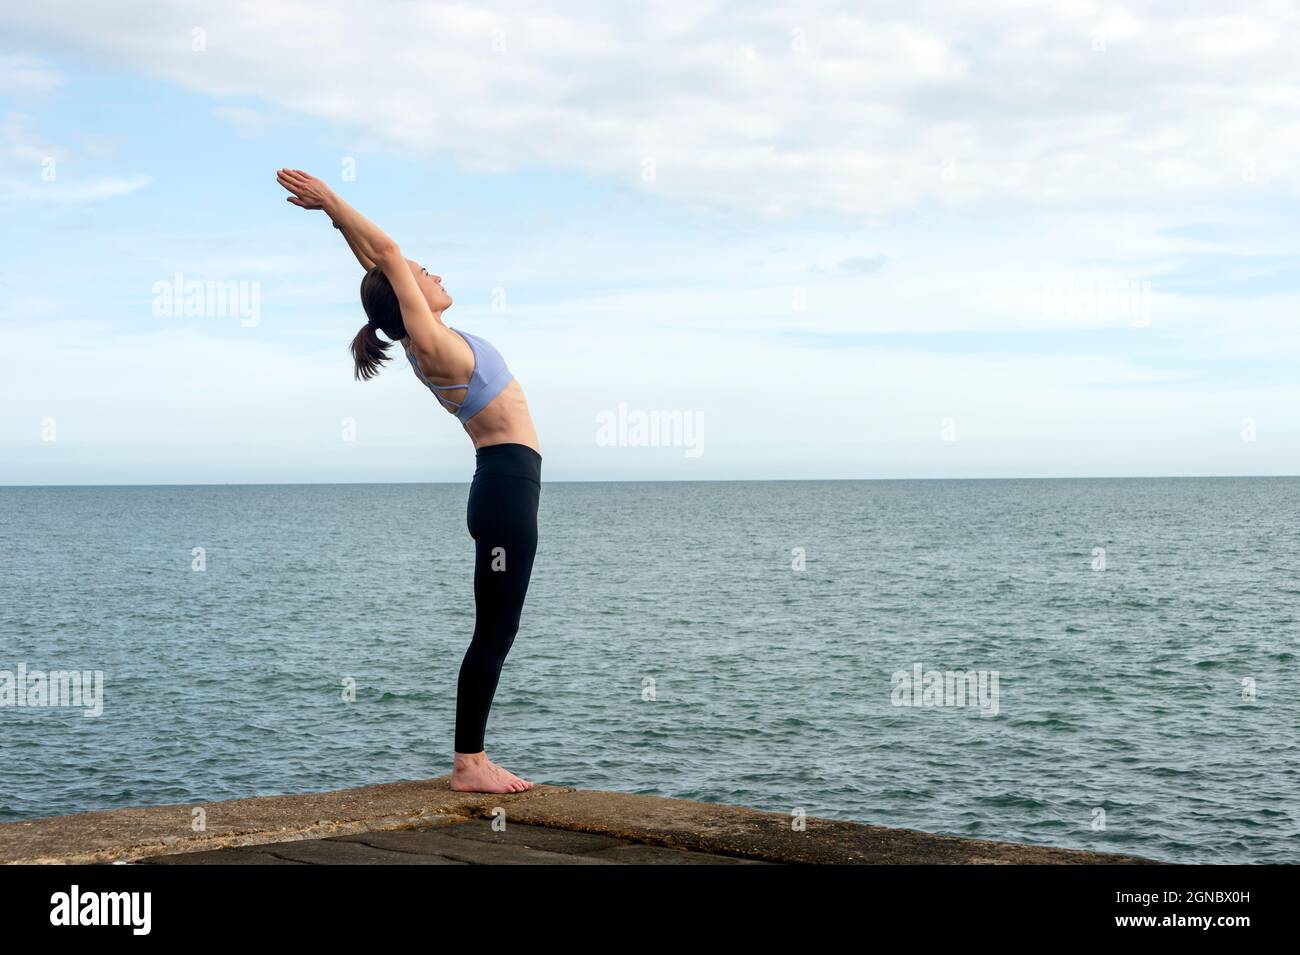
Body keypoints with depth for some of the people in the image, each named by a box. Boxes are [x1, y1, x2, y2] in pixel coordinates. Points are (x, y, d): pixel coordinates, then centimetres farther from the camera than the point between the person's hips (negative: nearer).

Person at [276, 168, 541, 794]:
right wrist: (330, 202, -9)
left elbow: (377, 261, 15)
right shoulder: (434, 347, -12)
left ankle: (472, 758, 13)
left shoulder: (426, 341, 11)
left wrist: (332, 208, 17)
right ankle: (468, 764, -3)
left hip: (503, 488, 9)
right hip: (507, 482, -9)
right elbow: (388, 256, -12)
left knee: (496, 633, 10)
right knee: (494, 632, -6)